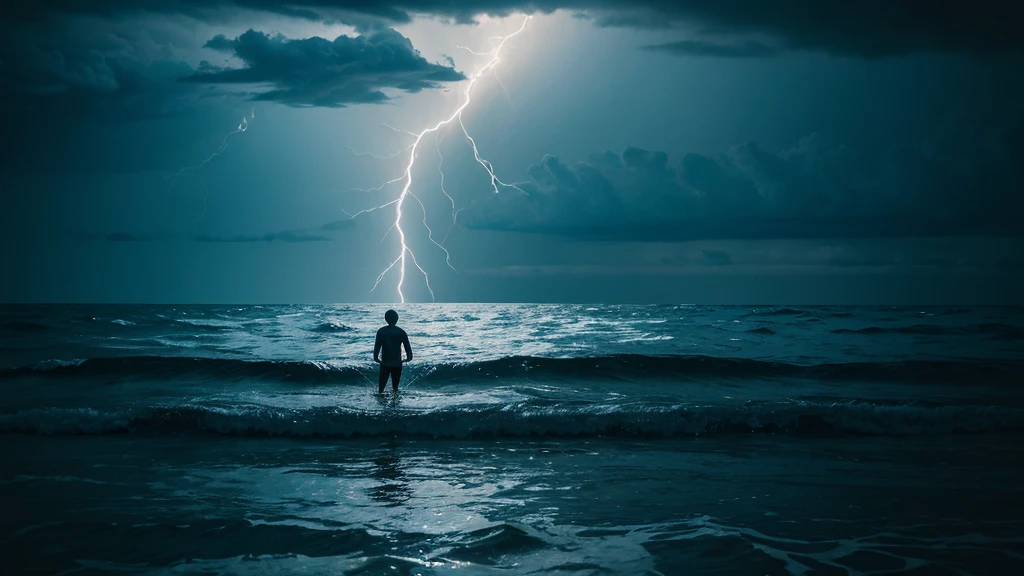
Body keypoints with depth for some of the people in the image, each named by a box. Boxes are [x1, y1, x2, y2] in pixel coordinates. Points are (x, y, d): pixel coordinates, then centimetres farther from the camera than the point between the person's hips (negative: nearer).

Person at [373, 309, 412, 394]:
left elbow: (377, 346, 1)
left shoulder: (381, 331, -2)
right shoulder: (401, 332, -5)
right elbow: (407, 346, -1)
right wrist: (409, 357, 14)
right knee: (395, 387, 11)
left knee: (381, 385, 5)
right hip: (397, 363, 0)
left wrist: (376, 357, 15)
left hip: (385, 363, 1)